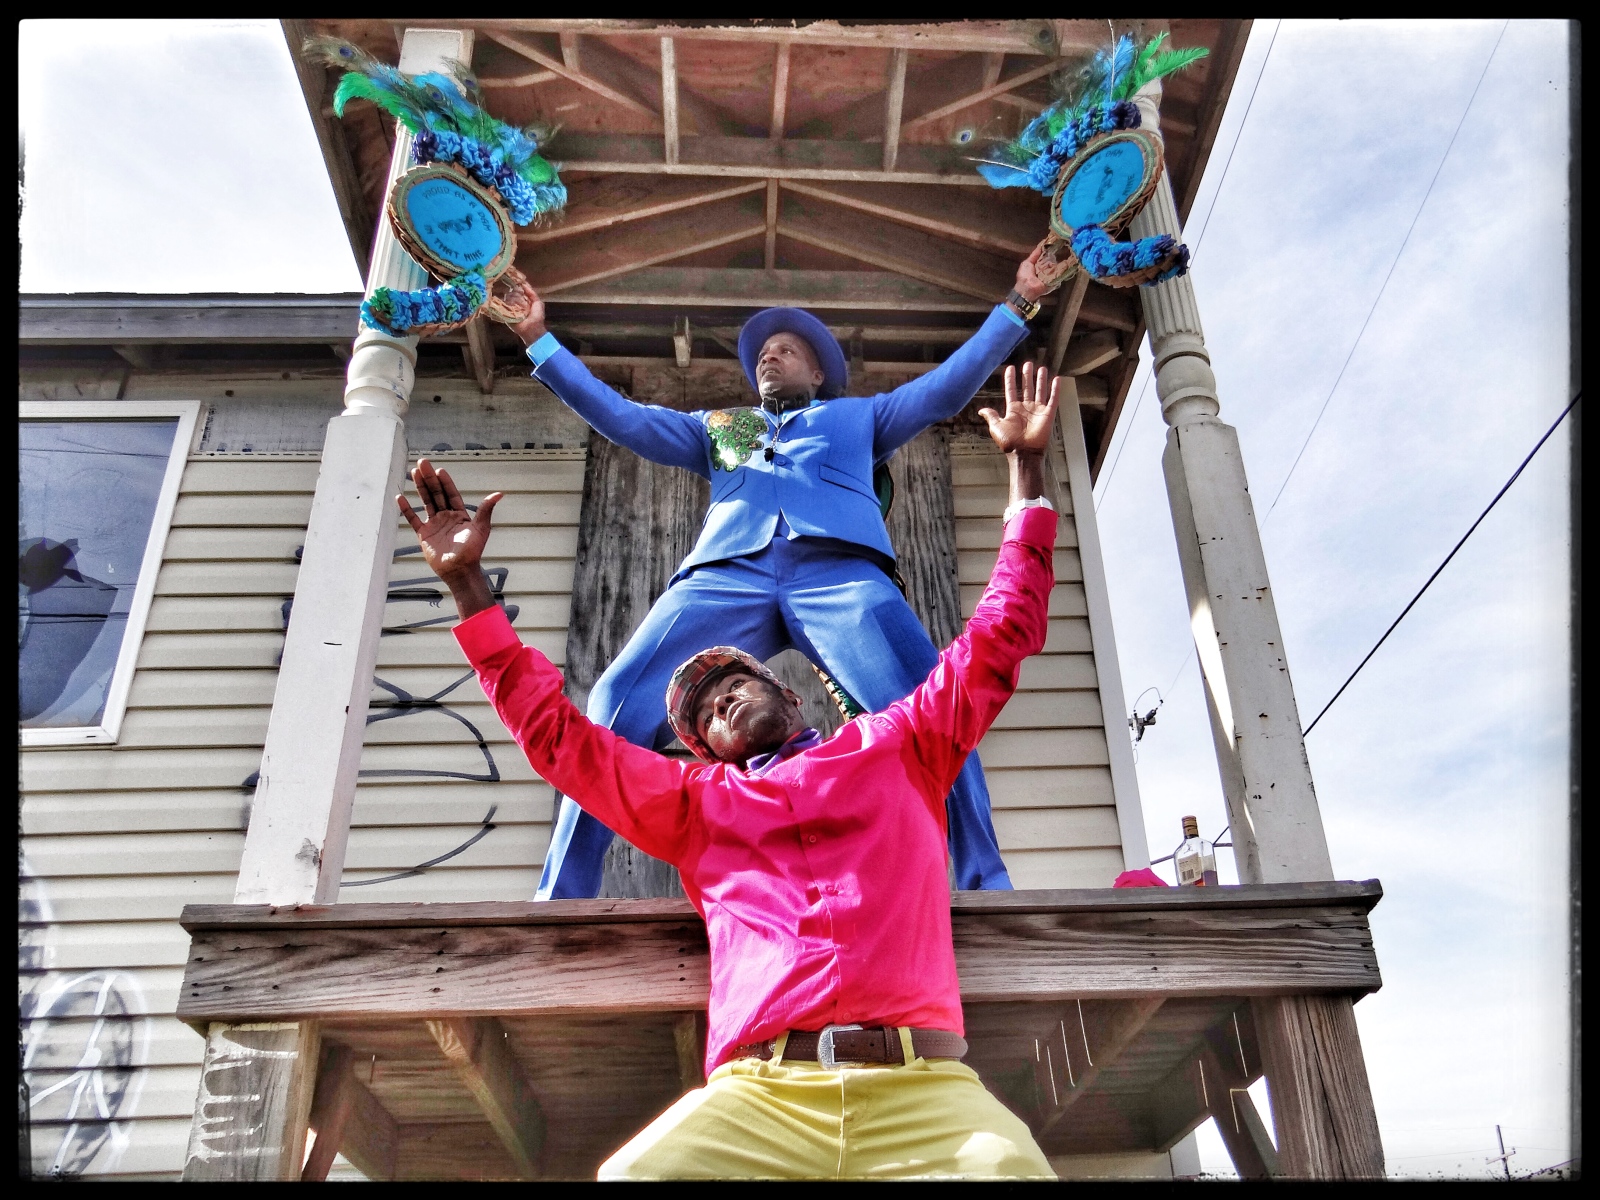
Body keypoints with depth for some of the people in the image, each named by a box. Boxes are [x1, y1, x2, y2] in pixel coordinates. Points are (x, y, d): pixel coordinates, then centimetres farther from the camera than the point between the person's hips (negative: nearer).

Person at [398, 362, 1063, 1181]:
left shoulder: (896, 746, 23)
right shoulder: (697, 802, 26)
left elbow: (997, 639, 26)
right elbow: (554, 731, 28)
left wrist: (1026, 469, 28)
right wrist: (468, 585, 27)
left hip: (923, 1088, -1)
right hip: (757, 1097, 1)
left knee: (1006, 1163, -31)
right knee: (632, 1173, -26)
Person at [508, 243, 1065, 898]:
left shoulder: (859, 415, 37)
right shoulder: (717, 425, 40)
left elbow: (949, 384, 32)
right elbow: (621, 416, 36)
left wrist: (1017, 303, 28)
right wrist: (539, 339, 34)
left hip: (839, 568, -1)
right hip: (724, 571, 2)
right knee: (617, 709, -21)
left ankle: (986, 892, -22)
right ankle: (558, 903, -18)